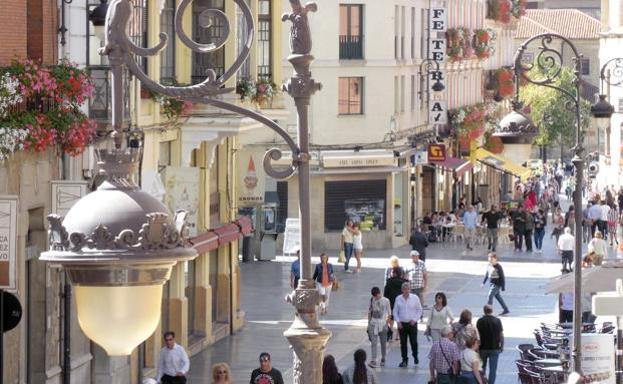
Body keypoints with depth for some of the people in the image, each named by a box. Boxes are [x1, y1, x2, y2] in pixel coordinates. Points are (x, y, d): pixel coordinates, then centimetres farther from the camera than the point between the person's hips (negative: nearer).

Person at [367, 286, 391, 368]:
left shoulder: (385, 301, -3)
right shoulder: (372, 300, 5)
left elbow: (389, 313, 2)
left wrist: (387, 323, -4)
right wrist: (369, 322, 10)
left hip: (382, 324, -1)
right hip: (373, 324, 1)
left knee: (383, 342, 8)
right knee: (373, 342, -8)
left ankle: (383, 359, 23)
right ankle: (373, 361, -13)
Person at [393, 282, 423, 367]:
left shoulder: (415, 298, 0)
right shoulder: (398, 299, 4)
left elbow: (419, 310, 5)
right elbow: (395, 311, 10)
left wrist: (415, 319, -6)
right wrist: (398, 321, -2)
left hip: (412, 324, -1)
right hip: (402, 324, 1)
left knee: (414, 342, -1)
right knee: (403, 343, 2)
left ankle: (415, 356, 24)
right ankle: (404, 360, 11)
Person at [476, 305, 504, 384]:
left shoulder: (480, 321, -5)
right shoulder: (497, 321, -4)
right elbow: (501, 335, -3)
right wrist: (502, 346, 10)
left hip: (483, 348, 1)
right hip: (495, 348, -1)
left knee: (482, 366, 20)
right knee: (493, 369, 1)